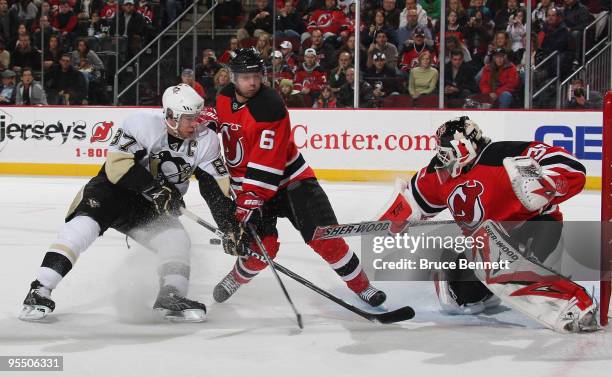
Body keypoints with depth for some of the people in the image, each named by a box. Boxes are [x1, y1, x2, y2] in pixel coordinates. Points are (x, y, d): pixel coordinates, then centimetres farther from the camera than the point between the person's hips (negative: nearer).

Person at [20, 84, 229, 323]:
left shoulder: (206, 141, -9)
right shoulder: (144, 125, -24)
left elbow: (216, 186, -6)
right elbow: (117, 164, -28)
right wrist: (155, 187, -28)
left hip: (154, 206, 5)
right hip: (114, 188, -5)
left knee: (177, 240, -15)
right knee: (84, 225, -26)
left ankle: (171, 297, -9)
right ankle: (40, 291, -26)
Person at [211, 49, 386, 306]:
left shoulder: (270, 107, -25)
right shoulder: (223, 99, -5)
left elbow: (266, 166, -28)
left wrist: (251, 201, -30)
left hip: (287, 177, -3)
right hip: (246, 183, 3)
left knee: (323, 235, -12)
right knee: (263, 244, -14)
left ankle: (362, 286, 1)